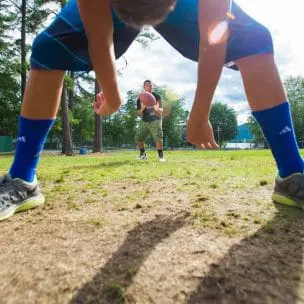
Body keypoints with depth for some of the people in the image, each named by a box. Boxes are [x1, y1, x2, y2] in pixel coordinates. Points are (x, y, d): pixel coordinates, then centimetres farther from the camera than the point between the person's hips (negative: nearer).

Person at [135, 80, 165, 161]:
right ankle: (143, 154, 22)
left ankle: (160, 155, -8)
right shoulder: (140, 99, 3)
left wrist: (156, 109, -35)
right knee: (138, 138, 0)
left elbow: (161, 110, -10)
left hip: (155, 120, -3)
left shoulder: (157, 97, -3)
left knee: (158, 137, -23)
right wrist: (142, 109, -22)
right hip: (144, 121, 3)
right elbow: (138, 114, 1)